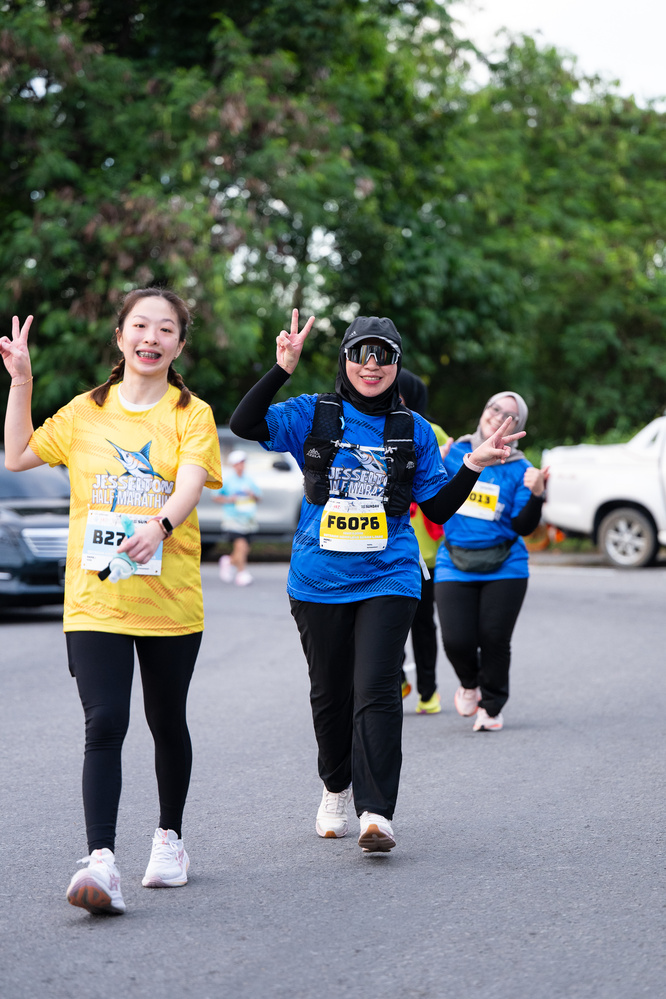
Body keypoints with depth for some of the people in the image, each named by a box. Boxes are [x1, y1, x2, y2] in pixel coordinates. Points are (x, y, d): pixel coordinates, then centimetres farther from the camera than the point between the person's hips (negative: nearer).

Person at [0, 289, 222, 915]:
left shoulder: (191, 415, 2)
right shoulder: (85, 412, 10)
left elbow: (190, 483, -14)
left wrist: (160, 526, -34)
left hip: (170, 600, 0)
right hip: (94, 599, 0)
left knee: (167, 723, 12)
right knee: (105, 723, -13)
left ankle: (169, 836, 34)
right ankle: (100, 861, -21)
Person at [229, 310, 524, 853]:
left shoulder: (414, 430, 8)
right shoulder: (313, 414, 3)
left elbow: (439, 507, 11)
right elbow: (244, 424, -10)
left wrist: (474, 465, -4)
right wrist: (283, 368, -20)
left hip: (388, 579, 0)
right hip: (319, 580, 1)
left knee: (377, 692, -13)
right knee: (330, 693, 11)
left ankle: (376, 812, -17)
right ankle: (335, 790, 33)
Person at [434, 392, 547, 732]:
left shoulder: (519, 469, 1)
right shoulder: (455, 453, 5)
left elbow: (523, 526, -4)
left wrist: (536, 494, -20)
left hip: (504, 567, -1)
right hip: (455, 567, 1)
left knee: (495, 640, -3)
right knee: (456, 640, -10)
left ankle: (491, 706, 20)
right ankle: (469, 684, 25)